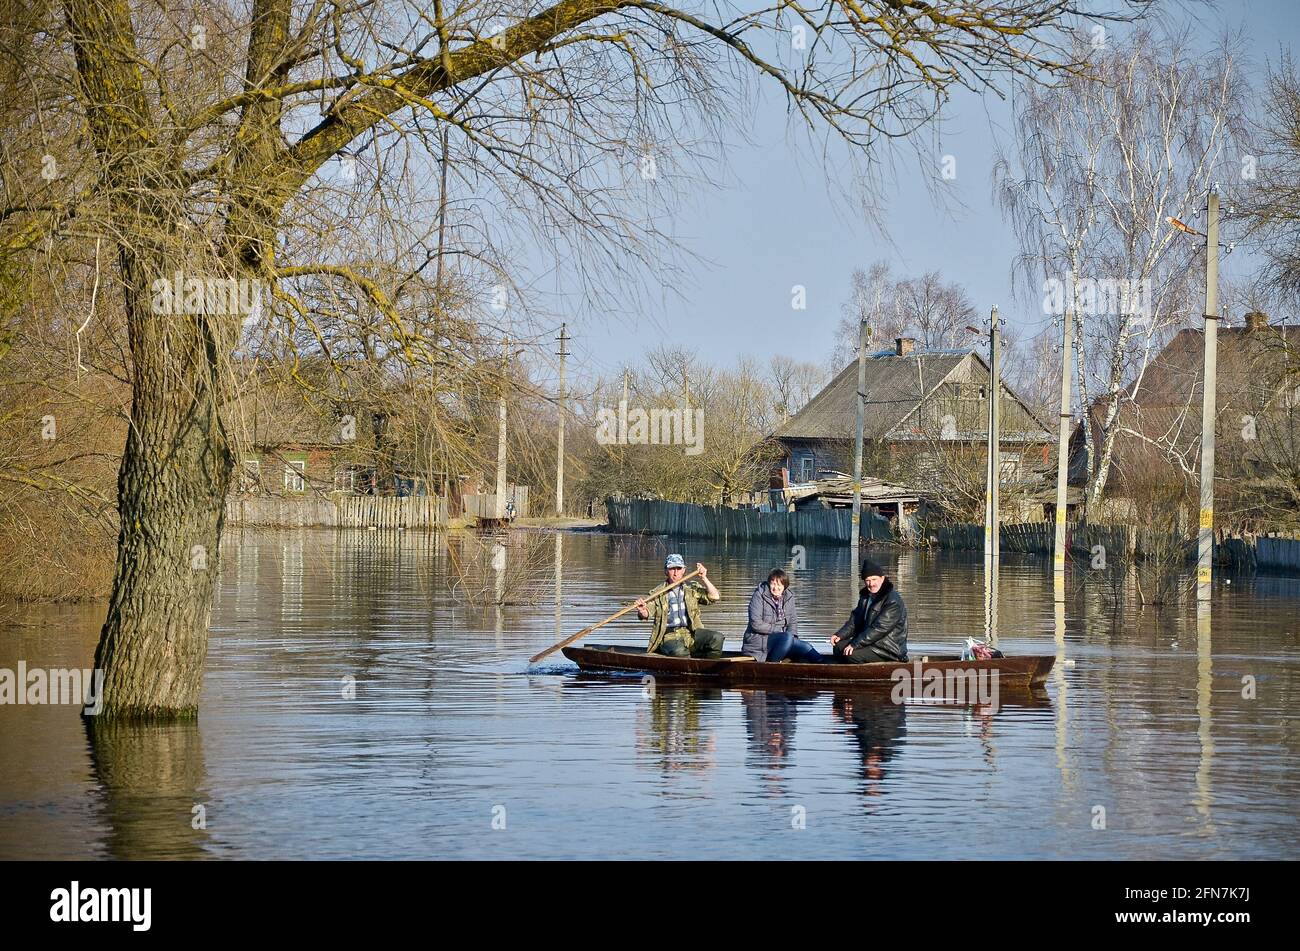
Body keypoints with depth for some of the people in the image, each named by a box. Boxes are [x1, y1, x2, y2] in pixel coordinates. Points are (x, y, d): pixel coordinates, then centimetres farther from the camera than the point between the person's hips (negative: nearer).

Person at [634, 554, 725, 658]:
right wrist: (643, 612, -26)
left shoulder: (692, 588, 15)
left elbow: (715, 597, 4)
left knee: (716, 638, -24)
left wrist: (704, 579, -7)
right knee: (679, 652, -37)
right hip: (669, 636, -3)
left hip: (692, 634, 3)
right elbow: (649, 612, -2)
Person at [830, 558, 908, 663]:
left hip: (889, 650, -9)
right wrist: (840, 634, -4)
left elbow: (879, 628, -24)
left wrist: (855, 644, -25)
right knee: (838, 646, -5)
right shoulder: (865, 596, 12)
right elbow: (854, 621, 15)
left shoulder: (893, 601, -19)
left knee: (851, 654, -26)